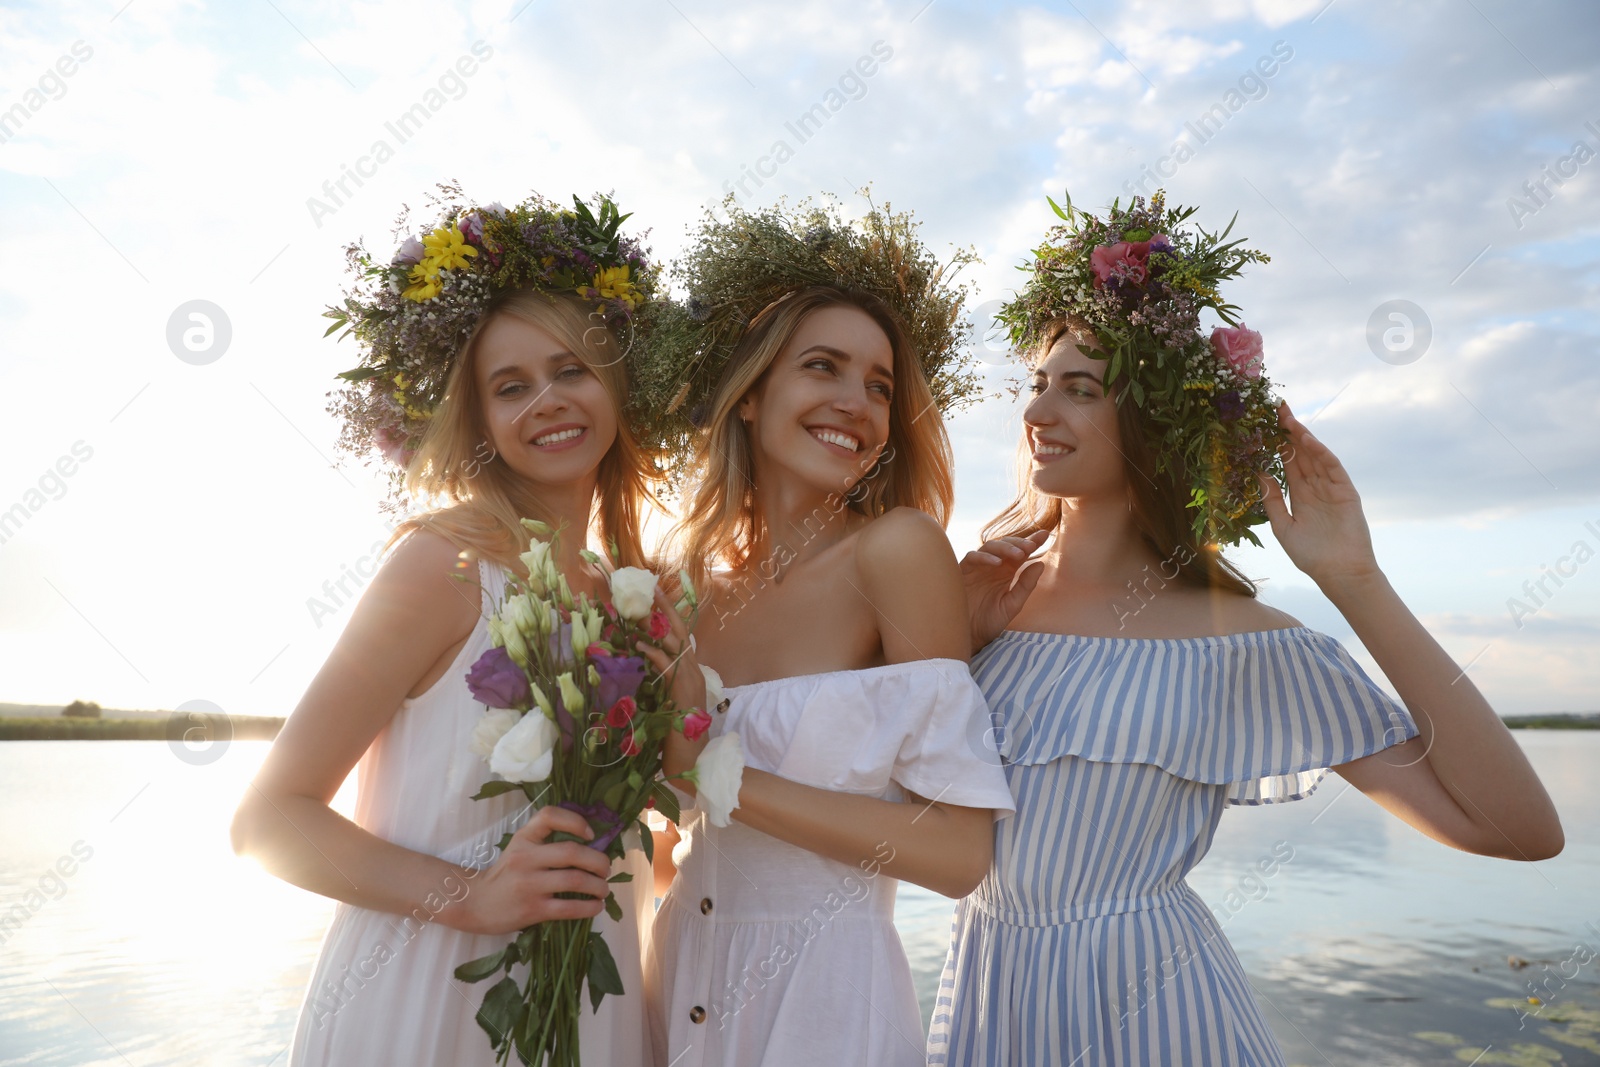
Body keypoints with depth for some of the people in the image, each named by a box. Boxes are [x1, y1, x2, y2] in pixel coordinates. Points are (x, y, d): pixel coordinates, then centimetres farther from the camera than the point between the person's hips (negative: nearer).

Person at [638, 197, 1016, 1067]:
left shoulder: (899, 548, -15)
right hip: (677, 984, 5)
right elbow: (687, 845, 10)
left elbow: (958, 853, -19)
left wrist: (720, 776, -19)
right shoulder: (697, 585, -2)